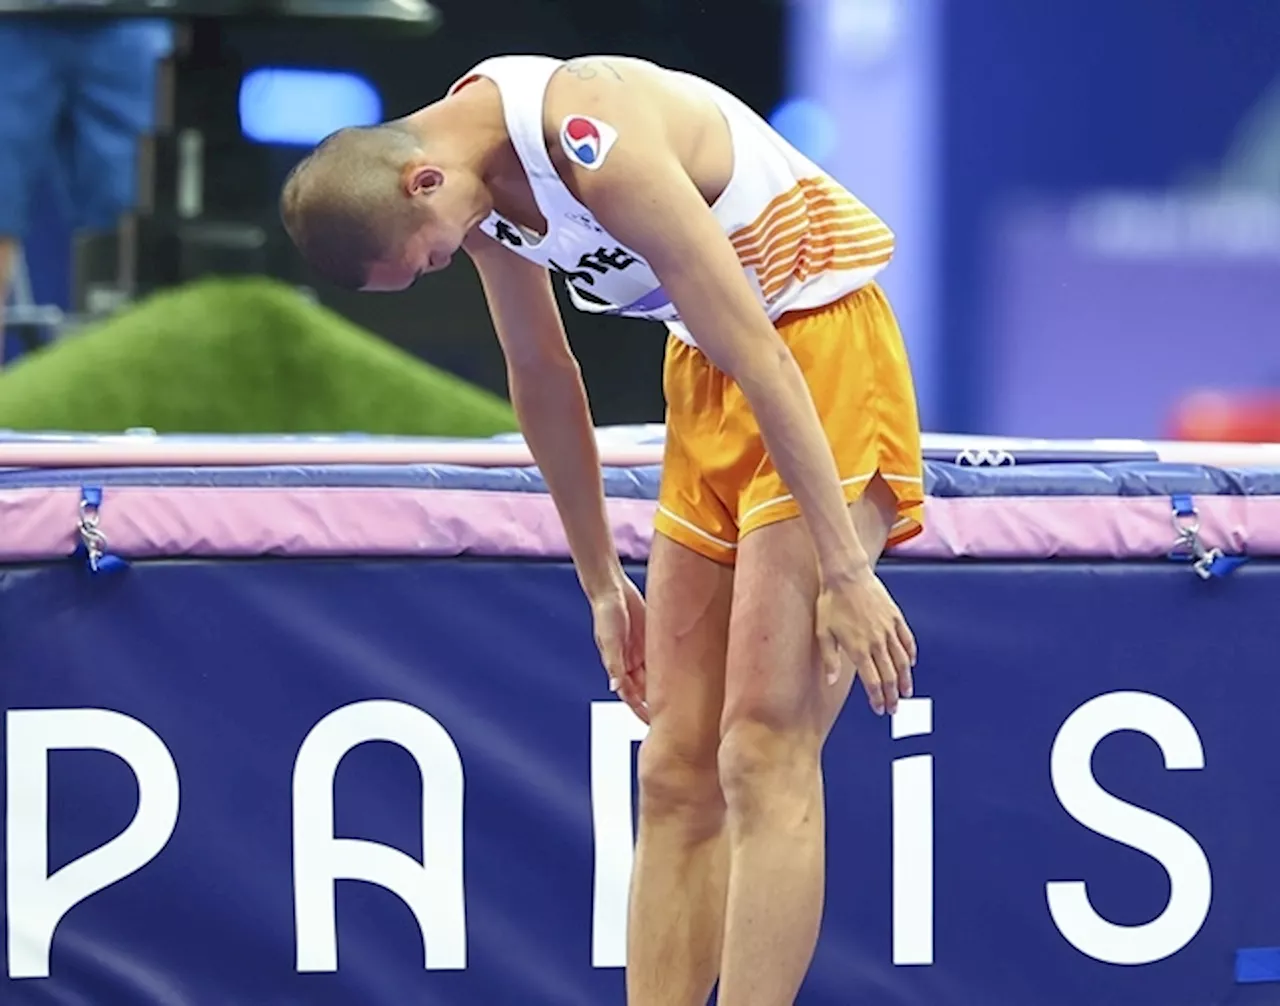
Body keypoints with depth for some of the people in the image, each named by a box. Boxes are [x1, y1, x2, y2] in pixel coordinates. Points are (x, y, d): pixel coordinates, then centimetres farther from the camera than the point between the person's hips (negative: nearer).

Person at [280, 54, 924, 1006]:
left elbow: (761, 358, -25)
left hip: (821, 348, -9)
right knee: (675, 768, 3)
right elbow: (543, 376, 15)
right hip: (709, 369, 9)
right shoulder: (476, 168, 0)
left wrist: (845, 569, -23)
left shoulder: (597, 143, -27)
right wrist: (601, 581, 18)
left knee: (763, 755, -14)